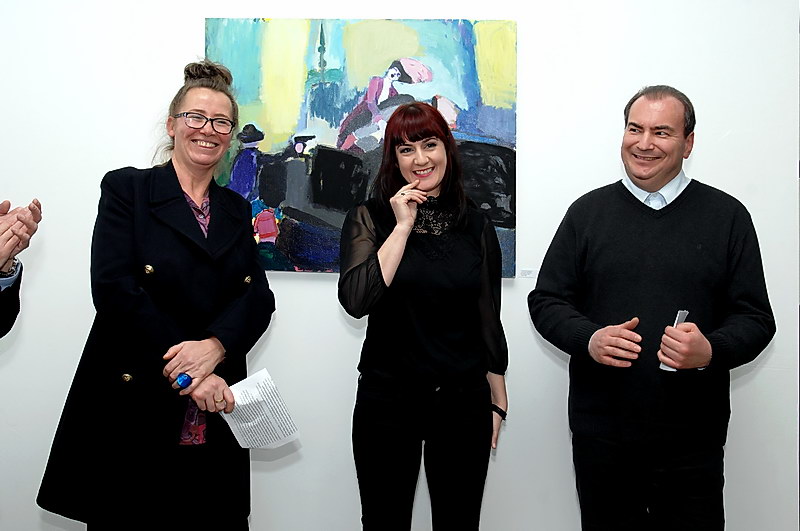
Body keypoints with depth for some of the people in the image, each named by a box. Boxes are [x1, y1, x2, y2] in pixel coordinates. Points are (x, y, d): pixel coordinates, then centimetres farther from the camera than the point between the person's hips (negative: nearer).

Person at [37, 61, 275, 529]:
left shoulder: (236, 210, 15)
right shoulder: (127, 189, 1)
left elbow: (258, 298, 4)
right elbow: (114, 289, -10)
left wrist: (214, 346, -17)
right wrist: (186, 375, -15)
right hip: (132, 416, -4)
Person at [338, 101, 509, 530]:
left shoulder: (476, 226, 4)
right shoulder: (369, 218, -2)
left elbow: (489, 321, 9)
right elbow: (357, 300, -19)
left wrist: (498, 400, 10)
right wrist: (403, 225, -15)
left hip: (464, 402, 2)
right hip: (387, 401, -1)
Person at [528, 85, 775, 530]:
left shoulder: (727, 216, 3)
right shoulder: (588, 211, 6)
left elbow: (755, 317, 3)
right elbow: (546, 300, 6)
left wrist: (712, 350, -19)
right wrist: (589, 339, -14)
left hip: (692, 439, -1)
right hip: (600, 433, 1)